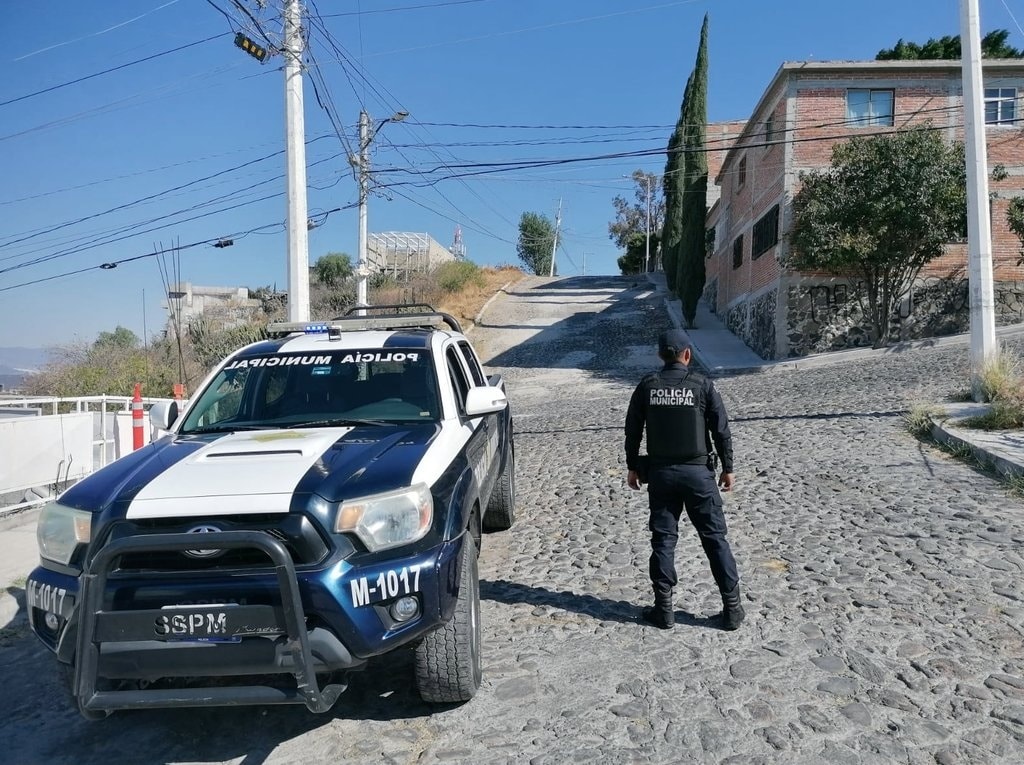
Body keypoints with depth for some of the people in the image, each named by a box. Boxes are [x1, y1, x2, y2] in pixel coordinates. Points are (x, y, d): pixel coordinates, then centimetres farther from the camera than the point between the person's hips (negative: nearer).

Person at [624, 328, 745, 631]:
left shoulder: (647, 385, 0)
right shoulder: (702, 384, -4)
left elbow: (632, 429, 4)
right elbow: (721, 428, -3)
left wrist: (633, 467, 14)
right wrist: (728, 468, 7)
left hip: (660, 473, 1)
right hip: (698, 472, -1)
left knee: (663, 539, 8)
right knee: (715, 538, 7)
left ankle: (664, 608, 12)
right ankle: (732, 607, 12)